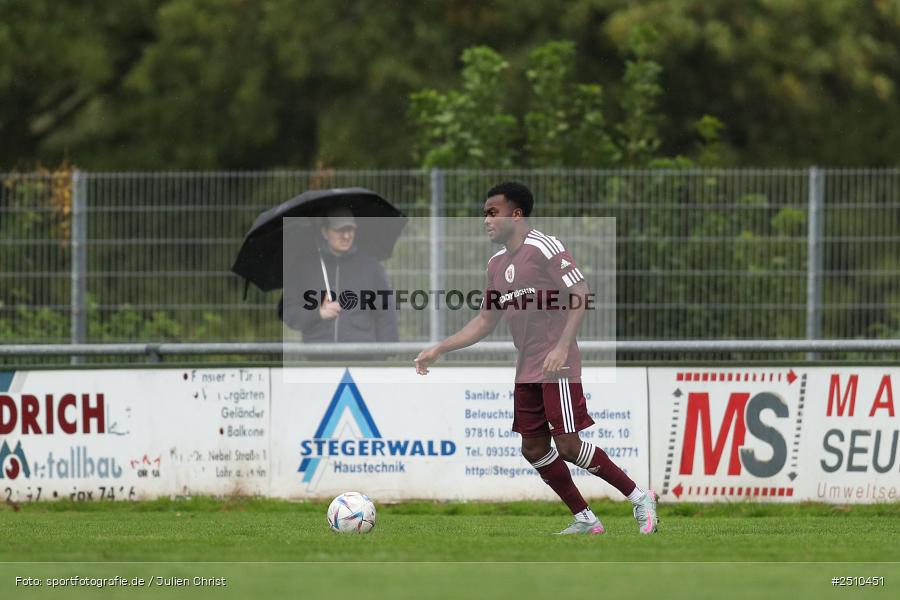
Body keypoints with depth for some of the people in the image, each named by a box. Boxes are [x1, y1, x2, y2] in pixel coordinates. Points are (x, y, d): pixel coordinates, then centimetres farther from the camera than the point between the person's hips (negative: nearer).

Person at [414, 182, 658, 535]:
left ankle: (640, 499, 0)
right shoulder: (497, 265, 15)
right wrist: (438, 350, 14)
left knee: (567, 446, -13)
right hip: (527, 370, 9)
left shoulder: (542, 247, -10)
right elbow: (485, 321, 21)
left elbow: (580, 294, -15)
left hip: (557, 364, -9)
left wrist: (562, 346, -24)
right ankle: (584, 520, 14)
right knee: (534, 449, 6)